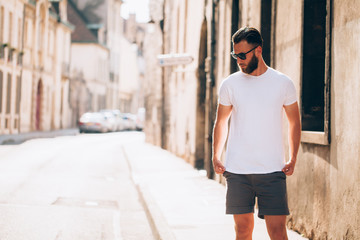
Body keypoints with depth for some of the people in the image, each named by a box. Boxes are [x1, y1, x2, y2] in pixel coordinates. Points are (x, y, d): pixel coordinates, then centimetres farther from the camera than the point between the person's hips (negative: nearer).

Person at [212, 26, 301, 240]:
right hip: (237, 170, 1)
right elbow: (221, 122, 16)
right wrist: (216, 157, 8)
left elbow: (295, 122, 11)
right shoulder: (230, 84, 5)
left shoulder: (283, 83, 1)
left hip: (273, 171, -1)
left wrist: (293, 159, 3)